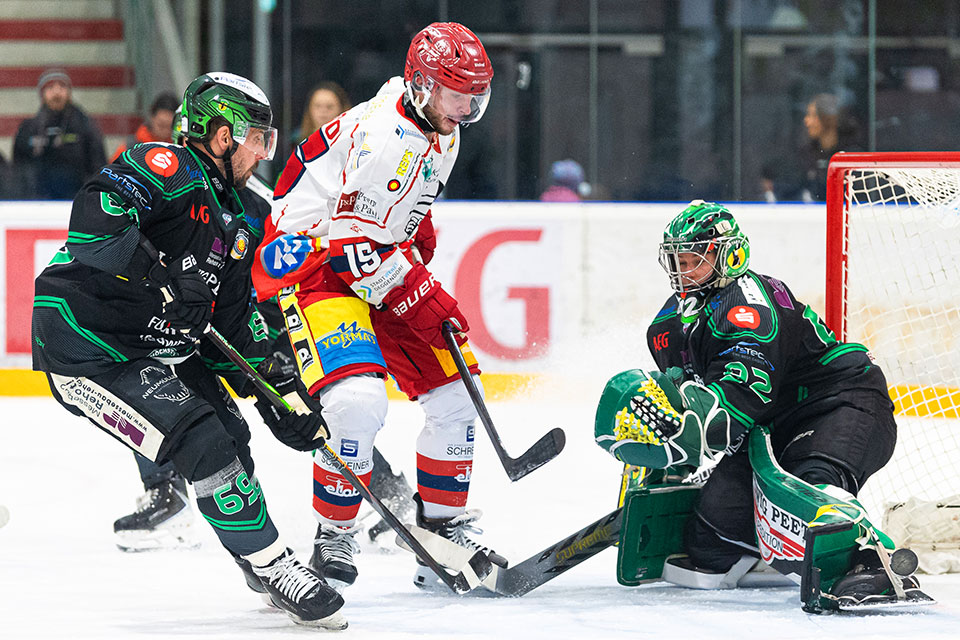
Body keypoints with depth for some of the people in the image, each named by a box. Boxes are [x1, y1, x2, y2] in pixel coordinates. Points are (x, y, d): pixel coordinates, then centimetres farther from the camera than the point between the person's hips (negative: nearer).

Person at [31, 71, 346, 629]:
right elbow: (95, 218, -33)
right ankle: (273, 567, -9)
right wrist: (165, 280, -32)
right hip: (87, 346, -10)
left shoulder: (233, 219, 14)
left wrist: (282, 393, 7)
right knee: (204, 444, -18)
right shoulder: (168, 169, -15)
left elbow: (235, 329, 17)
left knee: (231, 435, 14)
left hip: (158, 348, 10)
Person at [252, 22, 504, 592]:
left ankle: (444, 530, 17)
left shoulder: (442, 133, 5)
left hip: (383, 265, 9)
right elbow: (352, 243, -26)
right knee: (358, 401, -27)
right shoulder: (379, 134, -26)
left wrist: (421, 244, 15)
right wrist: (421, 299, -22)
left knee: (456, 392, 5)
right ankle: (334, 536, -10)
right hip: (312, 261, -9)